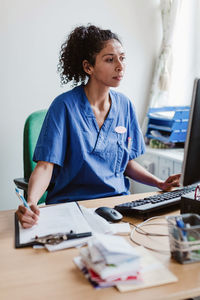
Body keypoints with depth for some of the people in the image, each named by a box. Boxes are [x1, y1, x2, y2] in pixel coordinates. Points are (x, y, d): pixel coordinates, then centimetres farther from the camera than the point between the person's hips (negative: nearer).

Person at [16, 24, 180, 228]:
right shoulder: (65, 106, -12)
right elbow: (45, 166, -15)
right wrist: (30, 203, -34)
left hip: (118, 199, 6)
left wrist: (160, 184, -1)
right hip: (72, 202, -5)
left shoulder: (124, 105, 6)